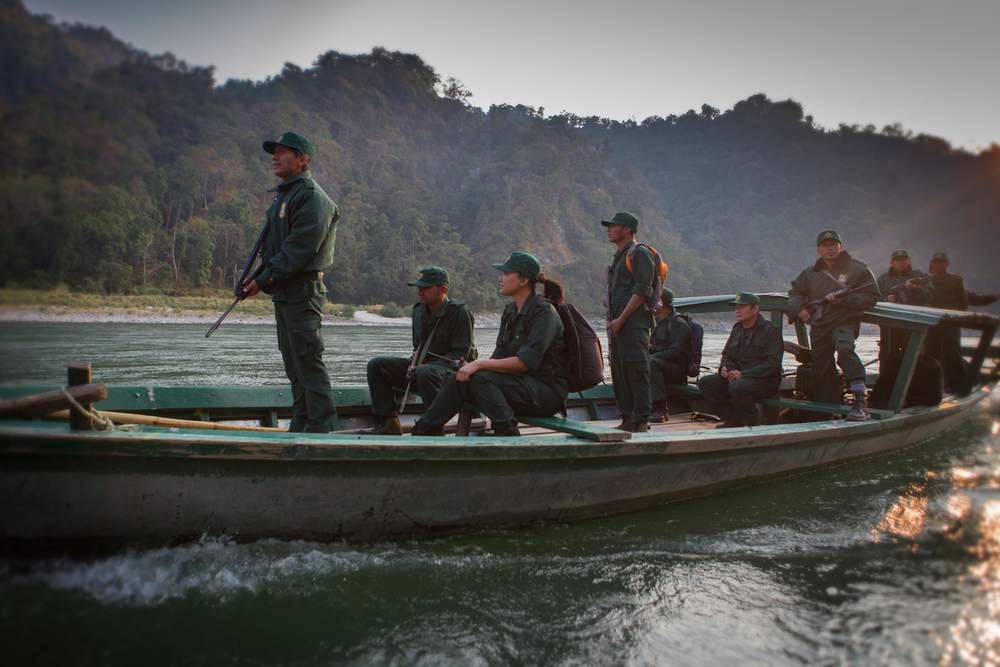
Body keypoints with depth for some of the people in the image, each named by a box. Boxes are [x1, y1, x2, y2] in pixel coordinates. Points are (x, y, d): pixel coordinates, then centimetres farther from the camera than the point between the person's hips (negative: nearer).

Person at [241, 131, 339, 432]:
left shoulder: (311, 196, -13)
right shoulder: (283, 195, 20)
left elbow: (299, 249, -20)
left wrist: (264, 281, -17)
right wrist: (260, 275, 8)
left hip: (303, 291, -10)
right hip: (284, 292, 10)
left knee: (308, 362, -9)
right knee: (294, 365, 14)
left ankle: (322, 428, -5)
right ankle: (300, 428, 22)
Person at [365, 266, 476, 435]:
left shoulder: (459, 312, -12)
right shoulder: (419, 310, 12)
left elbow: (461, 353, -15)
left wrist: (425, 366, -22)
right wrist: (414, 364, 1)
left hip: (453, 369, -8)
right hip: (423, 365, 8)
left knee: (425, 373, -41)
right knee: (376, 365, -5)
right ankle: (388, 423, -7)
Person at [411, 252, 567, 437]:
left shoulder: (544, 312, -15)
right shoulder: (510, 310, 12)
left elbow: (526, 361, -24)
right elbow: (500, 355, 12)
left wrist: (480, 364, -23)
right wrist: (473, 365, -8)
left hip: (548, 392, -8)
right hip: (521, 384, 8)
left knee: (481, 378, -27)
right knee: (459, 380, -8)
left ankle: (507, 433, -21)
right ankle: (424, 430, -1)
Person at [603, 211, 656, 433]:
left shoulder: (639, 254, -6)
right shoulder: (618, 257, 23)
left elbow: (641, 291, -15)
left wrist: (621, 319, -17)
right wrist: (611, 322, 16)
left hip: (634, 323, -9)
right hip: (616, 324, 9)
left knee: (636, 372, -9)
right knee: (618, 371, 8)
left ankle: (641, 421, -6)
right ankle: (627, 420, 13)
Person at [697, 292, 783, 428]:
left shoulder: (770, 330, -10)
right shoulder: (737, 329, 14)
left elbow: (773, 363, -18)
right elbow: (726, 354, 23)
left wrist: (743, 374, -25)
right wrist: (724, 367, -3)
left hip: (765, 380, -8)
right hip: (737, 376, 8)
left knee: (737, 387, -37)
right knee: (705, 382, -8)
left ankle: (753, 423, -15)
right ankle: (732, 420, -2)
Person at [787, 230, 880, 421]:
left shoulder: (858, 269, 2)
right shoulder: (810, 273, 16)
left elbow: (872, 297, -2)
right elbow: (795, 292, 29)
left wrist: (843, 299, -15)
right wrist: (799, 309, 8)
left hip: (844, 322, -6)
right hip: (818, 327, 6)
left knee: (844, 348, -36)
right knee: (821, 370, 7)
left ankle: (860, 400, -38)